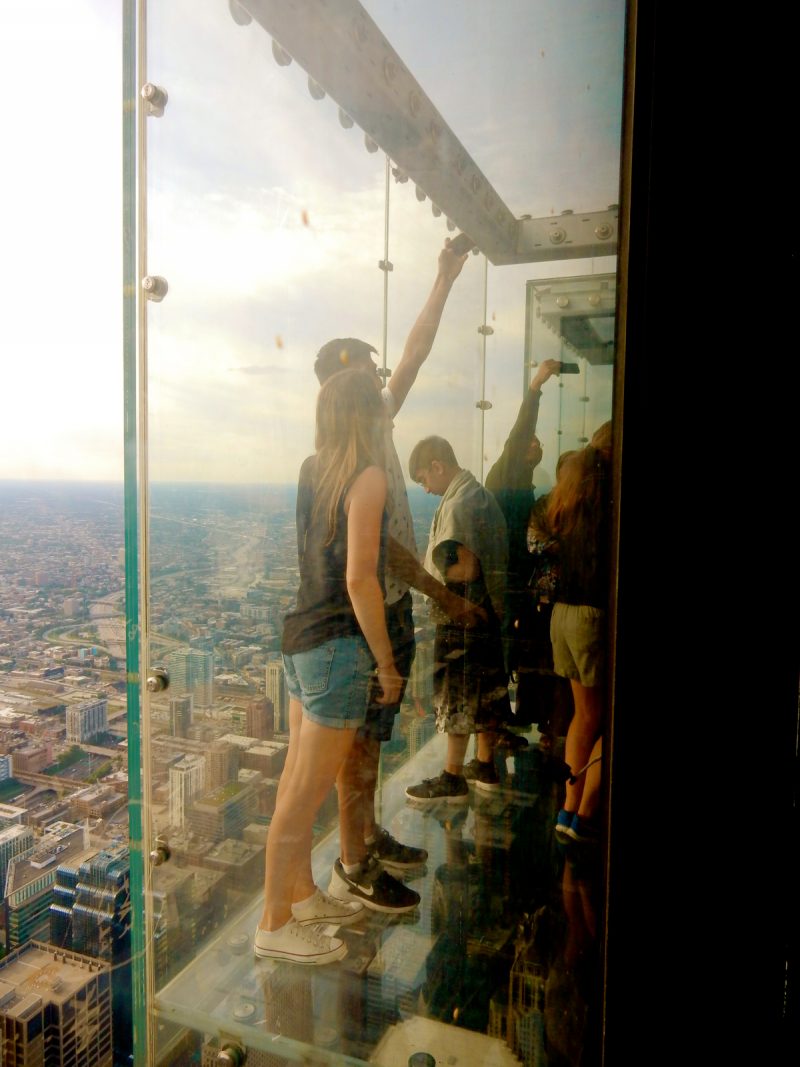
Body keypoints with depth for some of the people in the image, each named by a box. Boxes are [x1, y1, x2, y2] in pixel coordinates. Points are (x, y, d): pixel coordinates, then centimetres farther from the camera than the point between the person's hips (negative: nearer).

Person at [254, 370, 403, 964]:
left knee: (300, 781, 18)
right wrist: (386, 661, -10)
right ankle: (275, 925, 18)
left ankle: (303, 895, 36)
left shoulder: (311, 470, 7)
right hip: (337, 645, -8)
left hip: (300, 637, 8)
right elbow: (360, 579, -19)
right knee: (307, 792, 3)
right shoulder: (368, 476, -13)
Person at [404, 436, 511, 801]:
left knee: (456, 698, 2)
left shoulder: (456, 506, -19)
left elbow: (466, 569, -24)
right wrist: (429, 566, 12)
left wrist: (419, 574, -12)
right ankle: (486, 768, 29)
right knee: (486, 692, 16)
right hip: (487, 610, 9)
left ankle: (452, 778, 13)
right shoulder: (483, 495, 10)